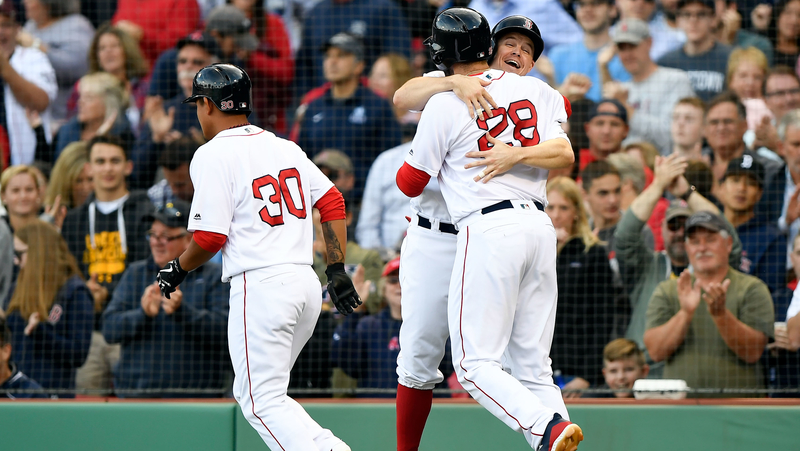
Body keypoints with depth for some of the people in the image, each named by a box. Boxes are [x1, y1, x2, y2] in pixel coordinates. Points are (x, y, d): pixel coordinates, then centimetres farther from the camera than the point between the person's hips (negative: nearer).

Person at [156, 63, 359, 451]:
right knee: (256, 391, 19)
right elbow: (332, 202, 12)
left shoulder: (213, 155, -6)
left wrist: (178, 270, 9)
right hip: (306, 284, 8)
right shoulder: (285, 147, 15)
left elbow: (210, 237, -9)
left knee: (261, 399, -4)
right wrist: (337, 270, 13)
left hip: (259, 286, -7)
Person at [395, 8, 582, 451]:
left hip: (489, 231, -6)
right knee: (533, 365, 10)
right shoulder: (535, 90, 11)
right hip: (540, 227, 6)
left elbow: (410, 183, 7)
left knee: (475, 363, -5)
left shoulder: (444, 104, -3)